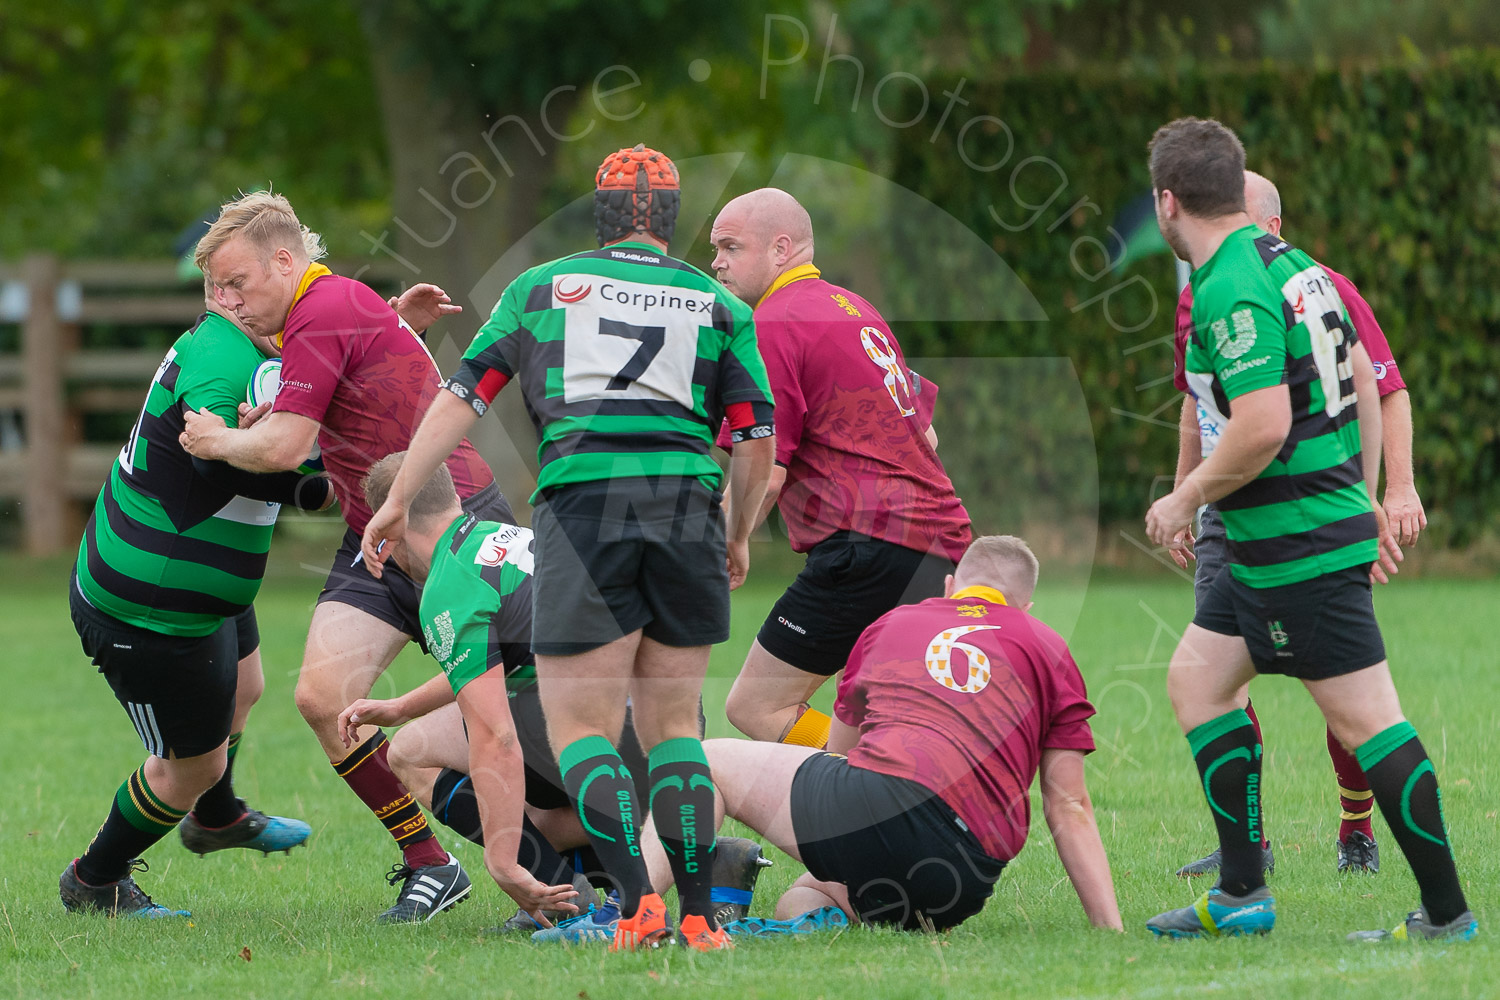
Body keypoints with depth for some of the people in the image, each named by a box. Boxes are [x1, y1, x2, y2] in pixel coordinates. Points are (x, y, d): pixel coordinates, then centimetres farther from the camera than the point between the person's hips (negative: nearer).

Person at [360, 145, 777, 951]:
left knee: (580, 729, 1)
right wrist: (739, 538, 25)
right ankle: (699, 916, 6)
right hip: (687, 510, 2)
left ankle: (637, 904, -17)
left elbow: (460, 399, 11)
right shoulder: (719, 304, 13)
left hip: (581, 512, -2)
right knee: (673, 725, 14)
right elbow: (756, 439, 9)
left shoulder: (541, 287, 14)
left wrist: (397, 501, 17)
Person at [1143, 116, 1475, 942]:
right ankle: (1241, 895, 14)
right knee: (1196, 680, 14)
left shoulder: (1229, 292, -19)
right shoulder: (1290, 263, 11)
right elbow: (1363, 381, 18)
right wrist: (1365, 500, 23)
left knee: (1365, 718, -6)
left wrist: (1188, 498, -13)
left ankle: (1446, 911, -2)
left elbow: (1263, 424, -27)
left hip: (1298, 547, -10)